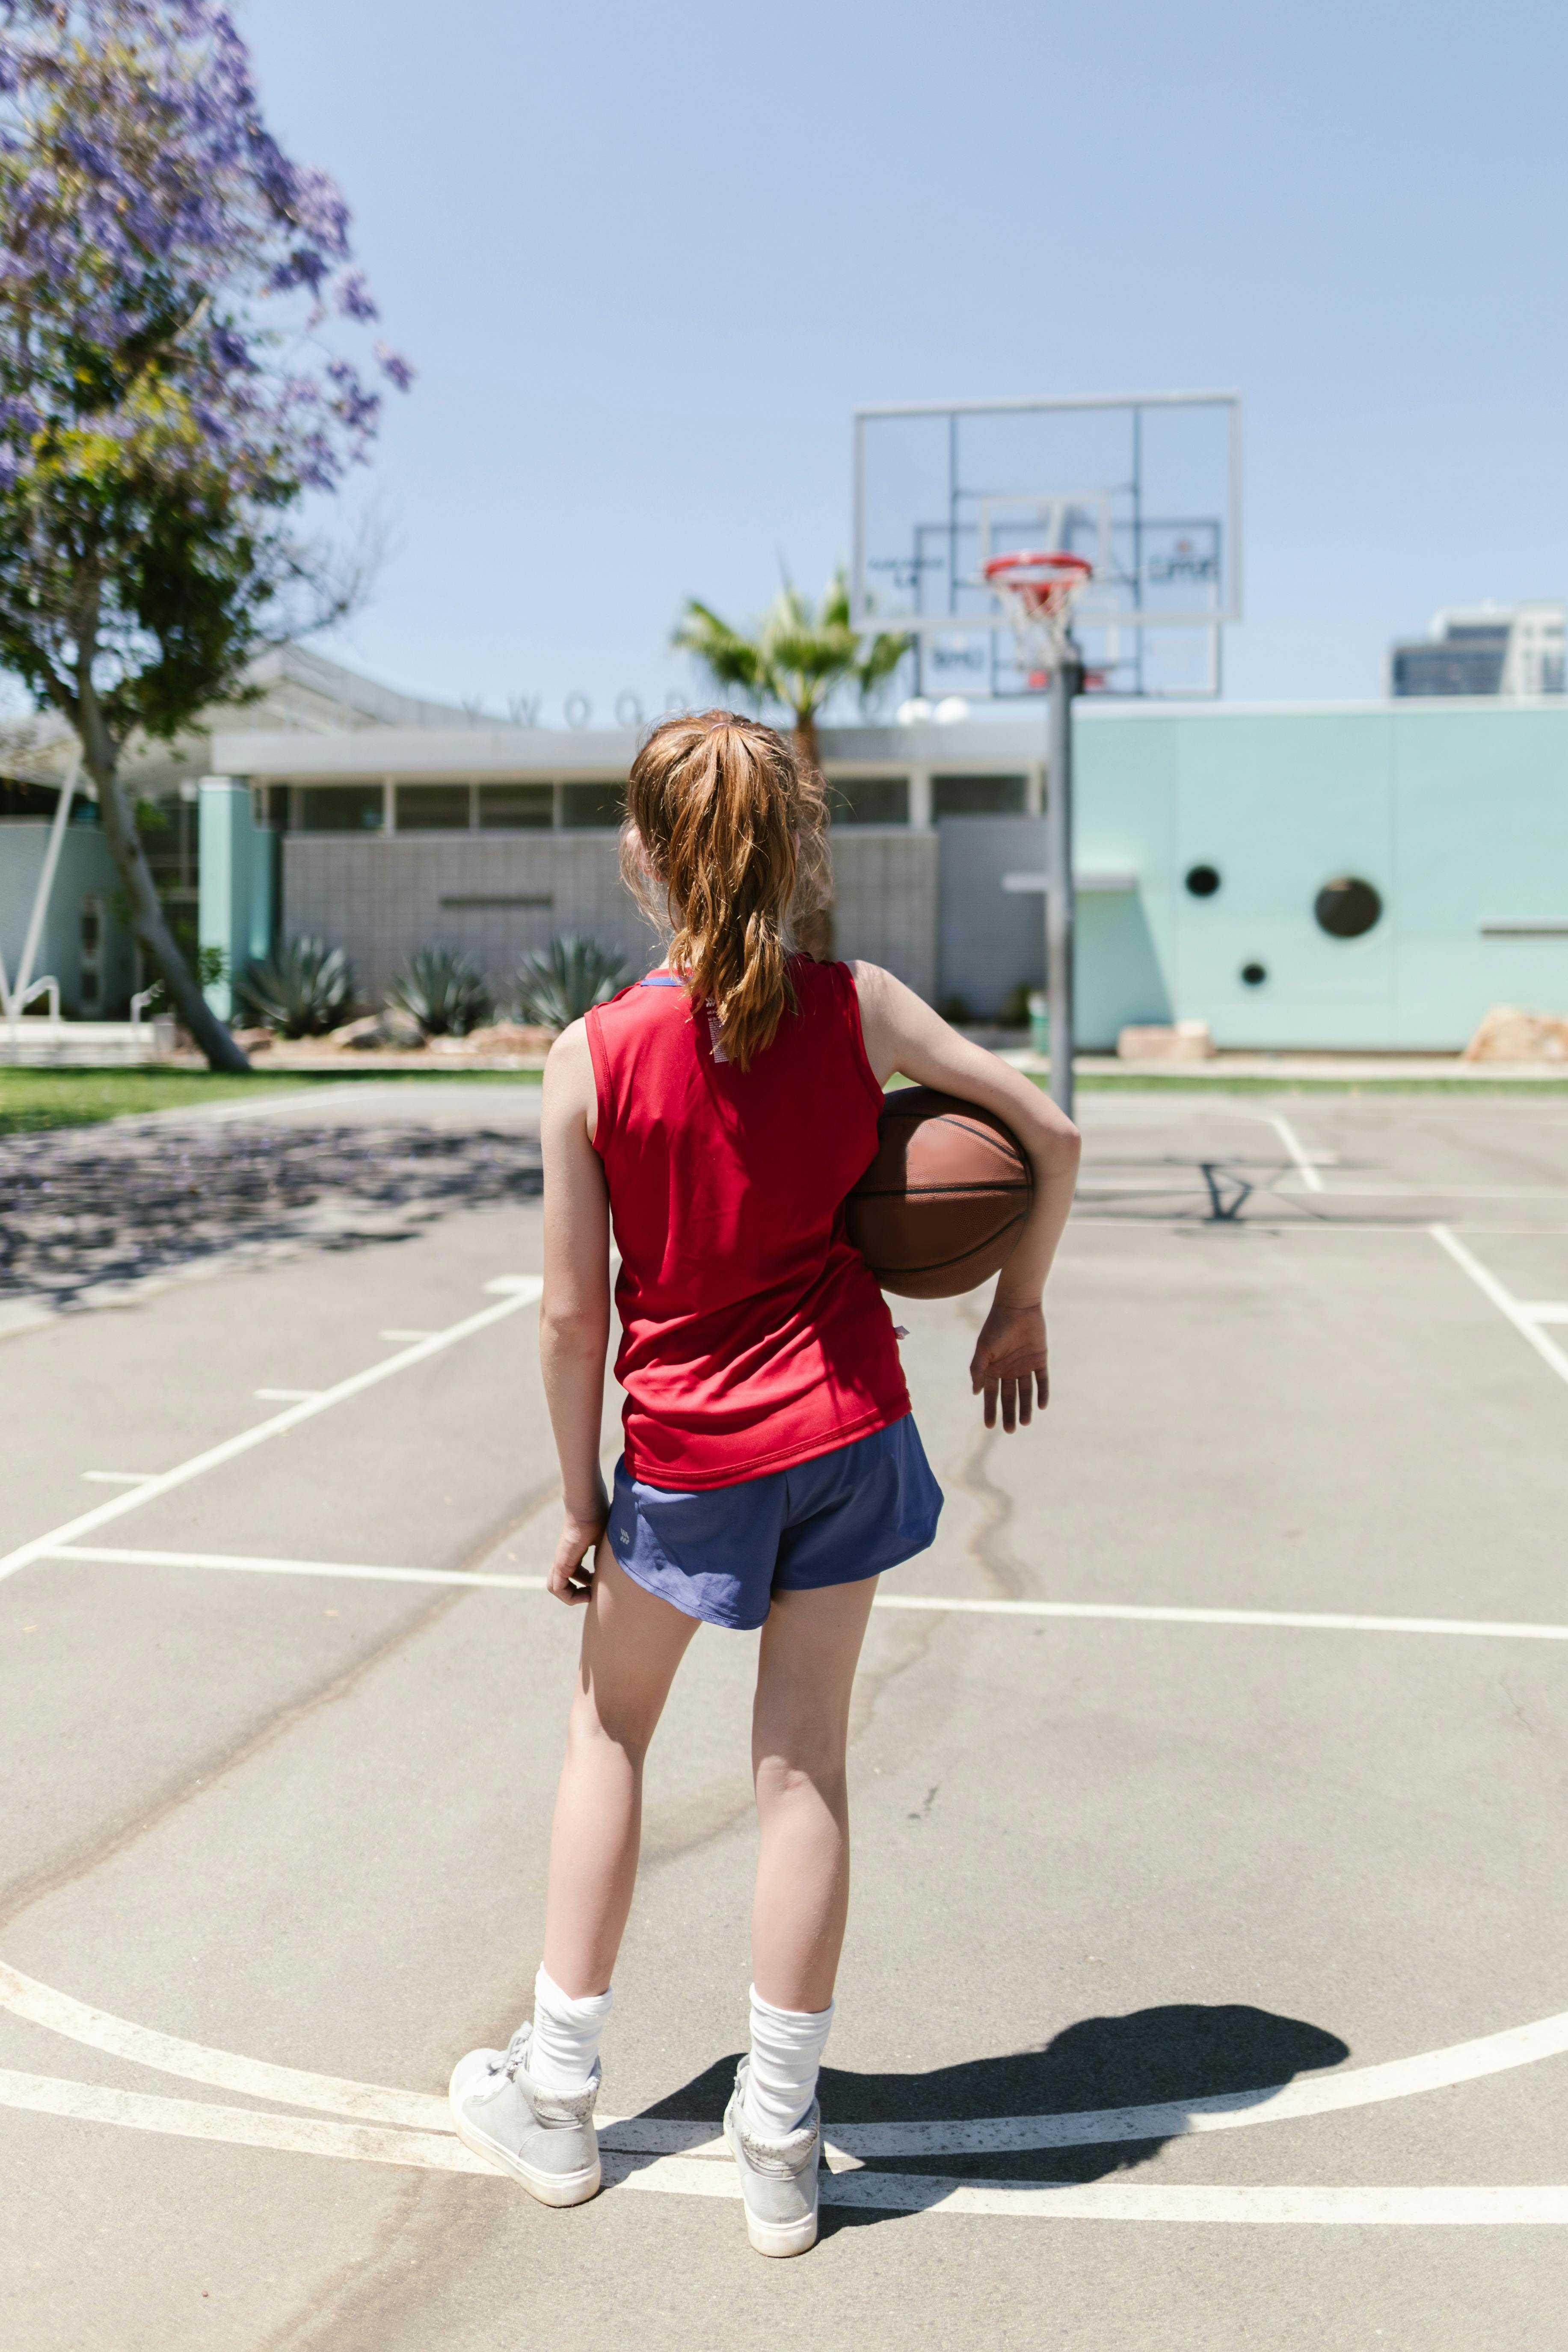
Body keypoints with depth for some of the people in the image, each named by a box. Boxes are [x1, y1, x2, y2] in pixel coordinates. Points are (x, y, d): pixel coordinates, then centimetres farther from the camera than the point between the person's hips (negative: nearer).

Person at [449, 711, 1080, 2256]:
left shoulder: (593, 1060, -14)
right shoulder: (859, 1008, -7)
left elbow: (570, 1317, -11)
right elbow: (1050, 1138, -1)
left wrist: (580, 1504, 2)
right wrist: (1017, 1309, 13)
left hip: (689, 1454, -2)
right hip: (846, 1428, 2)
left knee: (608, 1726, 20)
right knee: (803, 1764, 11)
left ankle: (554, 2094, 31)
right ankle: (778, 2143, 24)